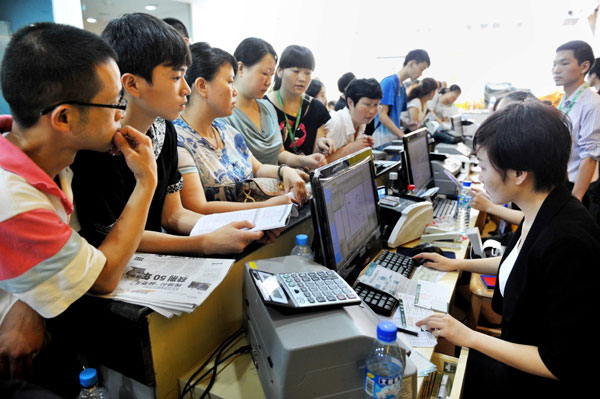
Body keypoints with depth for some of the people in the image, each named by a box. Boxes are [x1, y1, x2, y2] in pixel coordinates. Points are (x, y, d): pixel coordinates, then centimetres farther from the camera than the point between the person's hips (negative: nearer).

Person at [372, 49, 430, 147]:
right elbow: (382, 115, -16)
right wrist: (403, 136, -17)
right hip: (384, 137, -8)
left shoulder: (402, 87, 14)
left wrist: (408, 125, 1)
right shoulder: (389, 82, -10)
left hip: (395, 137, 8)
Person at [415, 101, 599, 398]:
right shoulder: (541, 211, -7)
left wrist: (468, 337, -23)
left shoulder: (567, 243, -35)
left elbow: (562, 365, -28)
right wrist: (456, 264, 16)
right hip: (521, 347, 7)